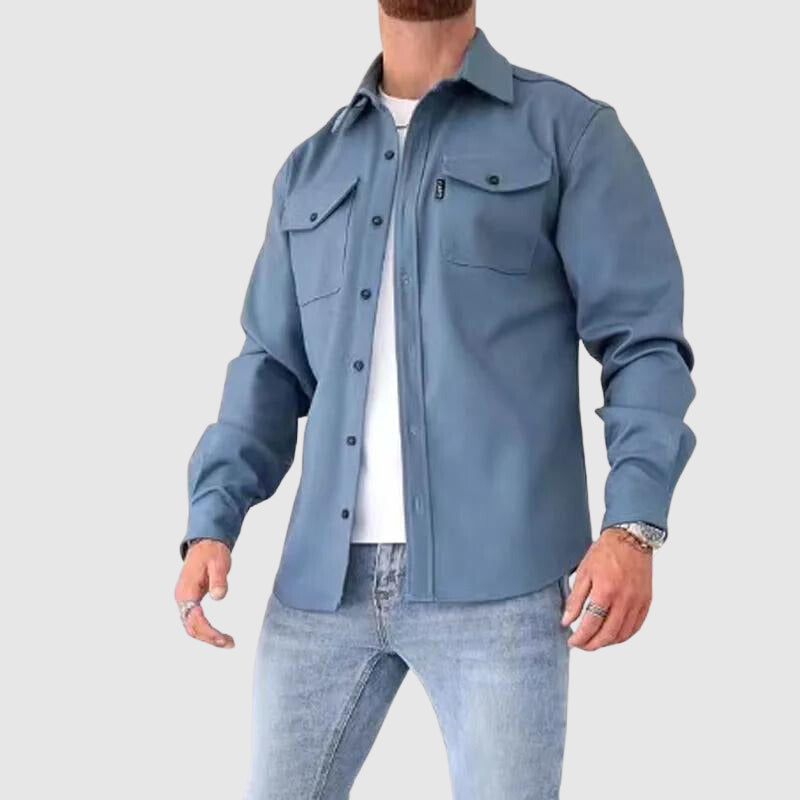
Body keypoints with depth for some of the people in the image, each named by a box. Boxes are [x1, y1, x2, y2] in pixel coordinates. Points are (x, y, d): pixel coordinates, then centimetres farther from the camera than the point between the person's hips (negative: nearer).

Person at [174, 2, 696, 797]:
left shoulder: (571, 131, 5)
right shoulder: (310, 169, 18)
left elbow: (643, 337, -1)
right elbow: (273, 364, 15)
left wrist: (633, 526, -15)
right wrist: (212, 521, 0)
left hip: (494, 573, -4)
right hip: (324, 575, 4)